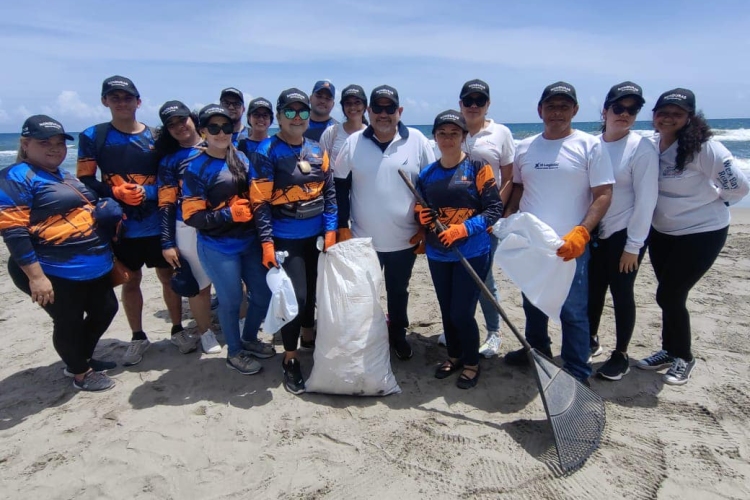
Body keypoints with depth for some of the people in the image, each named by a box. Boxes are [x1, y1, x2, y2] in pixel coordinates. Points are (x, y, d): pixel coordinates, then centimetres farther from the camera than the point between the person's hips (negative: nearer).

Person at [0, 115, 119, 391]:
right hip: (55, 273, -9)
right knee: (69, 322, 6)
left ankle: (83, 358, 40)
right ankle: (80, 373, 27)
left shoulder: (65, 176, 15)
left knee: (105, 311, 17)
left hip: (95, 267, 9)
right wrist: (36, 275, -23)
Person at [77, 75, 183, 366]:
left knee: (168, 276, 8)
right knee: (130, 281, 12)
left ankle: (177, 330, 25)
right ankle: (138, 338, 27)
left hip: (157, 224, 0)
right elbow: (84, 181, -2)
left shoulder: (155, 137, 1)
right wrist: (115, 192, -18)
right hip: (120, 225, 0)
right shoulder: (93, 136, 0)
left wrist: (147, 192, -18)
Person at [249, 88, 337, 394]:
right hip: (286, 239, -5)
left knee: (313, 291, 16)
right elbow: (260, 202, -11)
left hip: (316, 236, 6)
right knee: (295, 296, -5)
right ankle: (290, 360, 12)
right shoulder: (267, 152, -8)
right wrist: (267, 242, -17)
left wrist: (330, 230, 1)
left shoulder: (317, 152, 9)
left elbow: (329, 193, 10)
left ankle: (309, 338, 40)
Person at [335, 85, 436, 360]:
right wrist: (342, 227, -3)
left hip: (405, 239, 0)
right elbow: (340, 186, 1)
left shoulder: (417, 141, -4)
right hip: (363, 239, 0)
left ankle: (398, 334, 39)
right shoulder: (354, 142, -3)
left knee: (398, 291, 18)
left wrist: (426, 228, -2)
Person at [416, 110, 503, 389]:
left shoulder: (477, 168, -7)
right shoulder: (427, 174, 7)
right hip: (437, 255, 5)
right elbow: (421, 209, 17)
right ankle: (454, 356, 37)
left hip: (472, 254, -4)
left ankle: (472, 363, 23)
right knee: (447, 311, 14)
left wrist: (463, 228, -23)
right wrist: (421, 216, -6)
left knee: (462, 313, -2)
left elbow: (495, 209, -11)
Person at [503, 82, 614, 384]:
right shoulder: (524, 148, 8)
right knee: (532, 304, 20)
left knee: (573, 311, 3)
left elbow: (604, 194, -8)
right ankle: (537, 349, 41)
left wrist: (581, 233, -21)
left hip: (570, 246, -5)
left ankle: (577, 373, 17)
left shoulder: (590, 145, -5)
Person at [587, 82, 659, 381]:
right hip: (593, 234, 4)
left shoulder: (641, 149, -9)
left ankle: (621, 355, 22)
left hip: (624, 235, -4)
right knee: (592, 291, 14)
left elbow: (646, 200, -12)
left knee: (621, 294, 6)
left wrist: (633, 246, -13)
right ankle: (590, 341, 35)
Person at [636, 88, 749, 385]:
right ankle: (670, 351, 34)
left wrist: (710, 201, -1)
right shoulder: (652, 145, -1)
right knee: (669, 296, 15)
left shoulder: (703, 147, -19)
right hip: (662, 232, 6)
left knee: (669, 296, -4)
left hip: (702, 233, -6)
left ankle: (683, 358, 18)